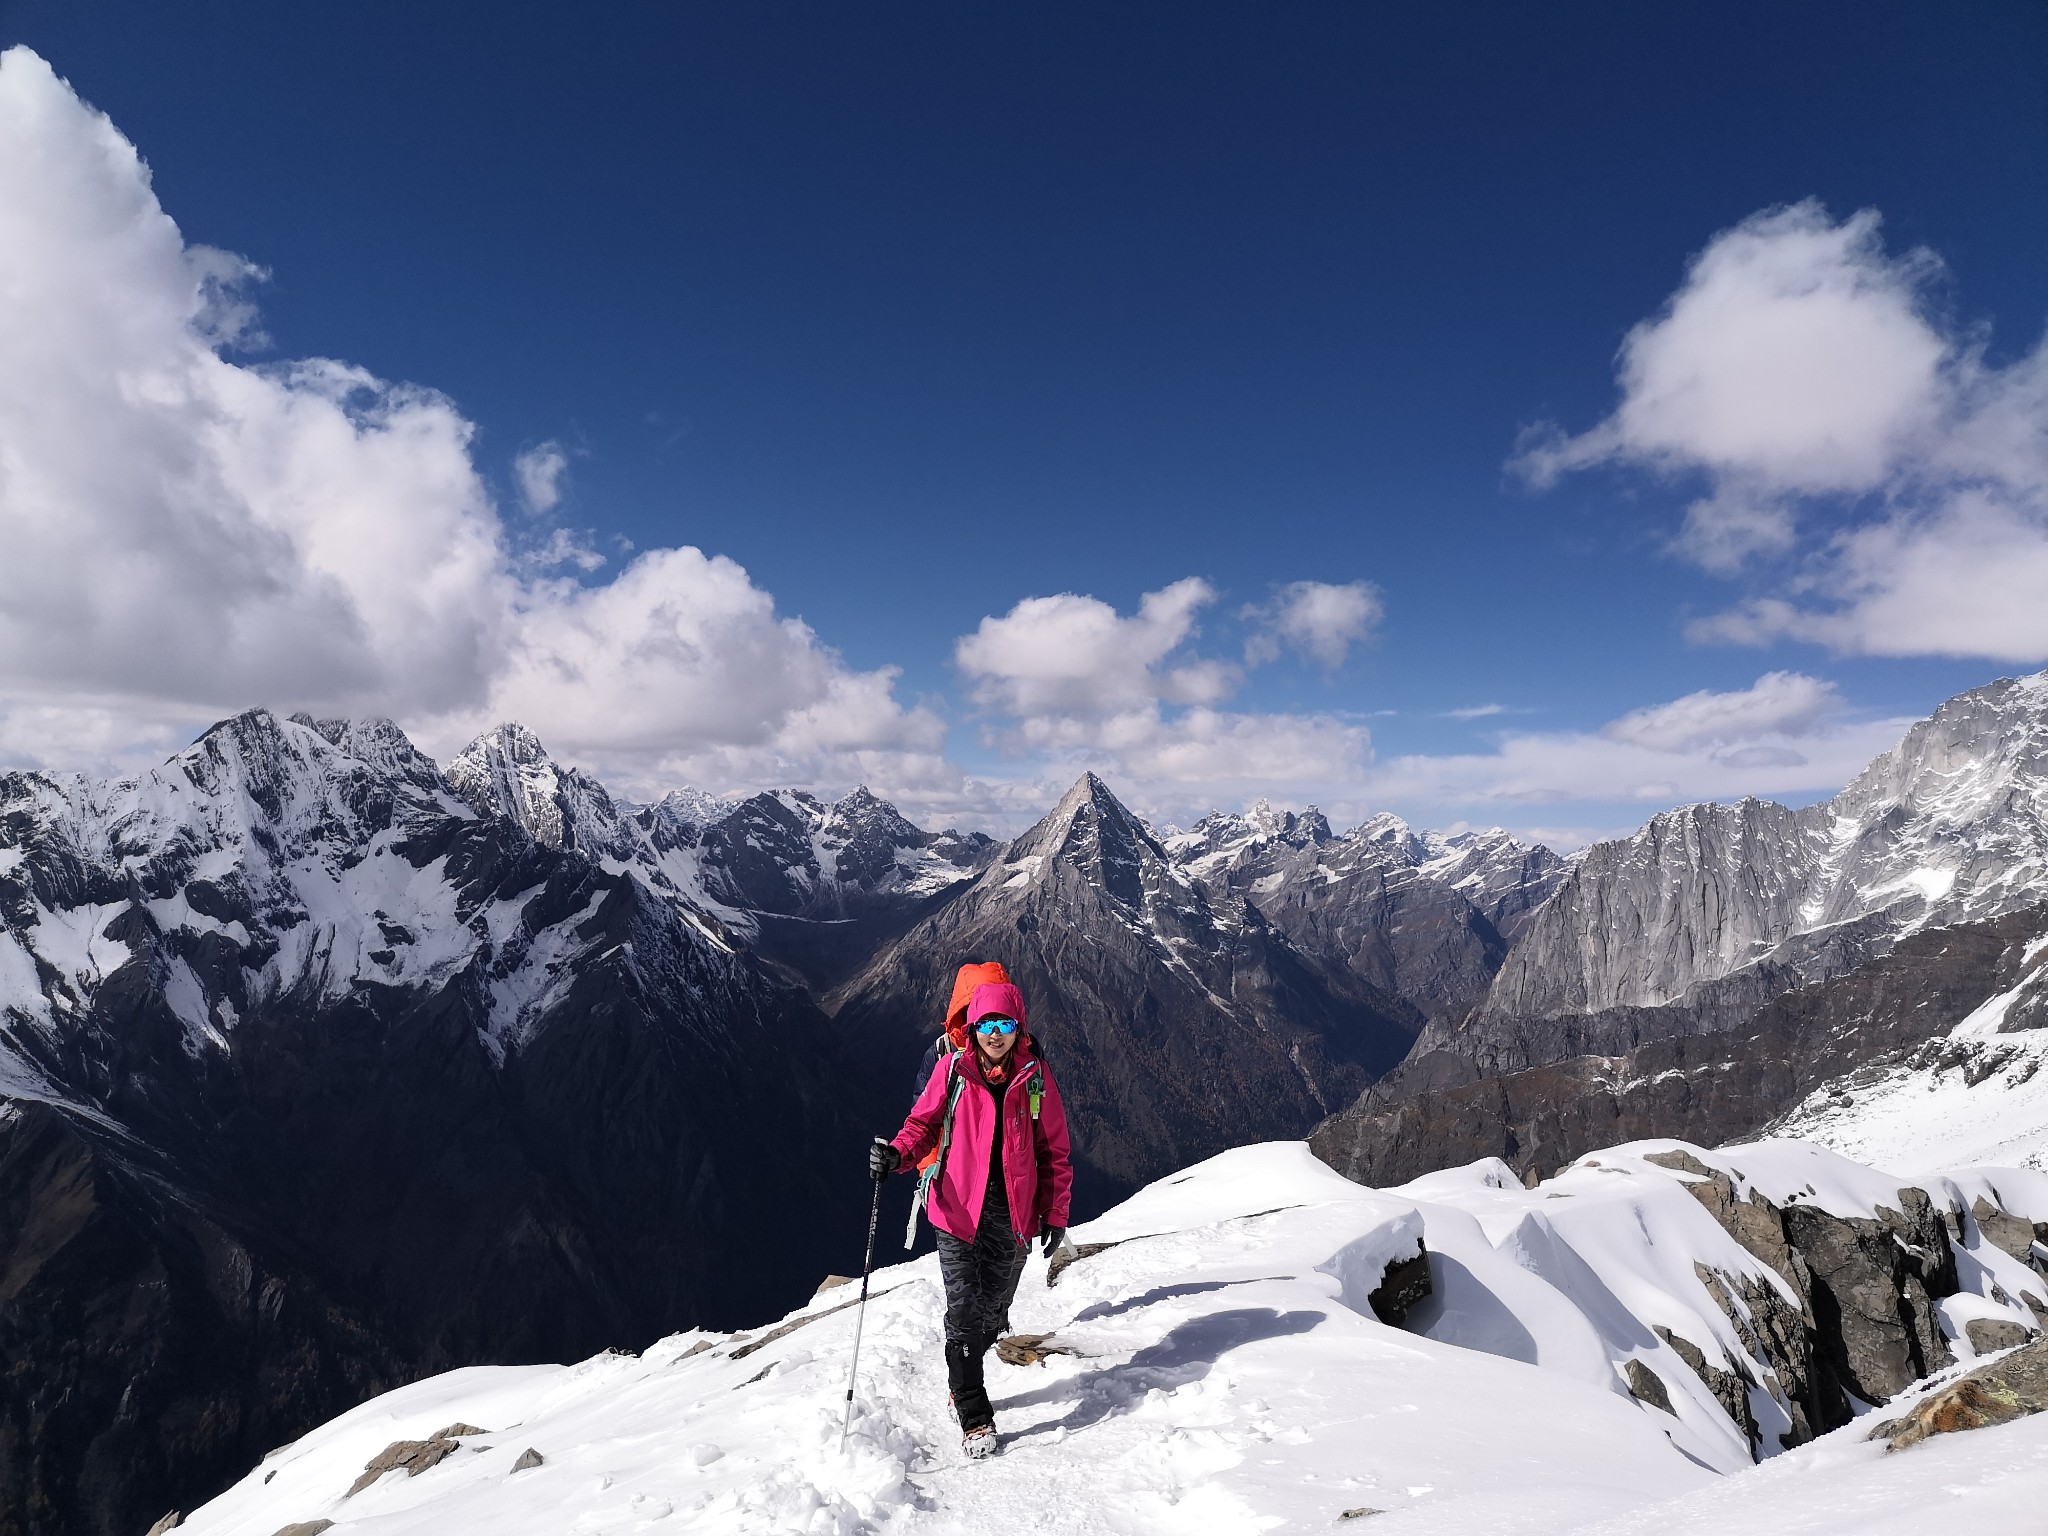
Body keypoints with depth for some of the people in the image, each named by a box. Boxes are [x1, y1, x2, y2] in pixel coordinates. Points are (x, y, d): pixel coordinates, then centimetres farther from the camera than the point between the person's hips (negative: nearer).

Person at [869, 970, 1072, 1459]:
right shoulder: (953, 1068, -5)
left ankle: (962, 1374, 42)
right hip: (958, 1209, -2)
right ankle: (974, 1417, 11)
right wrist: (897, 1153, -20)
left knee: (992, 1314, 13)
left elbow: (1053, 1150, 5)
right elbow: (924, 1123, 1)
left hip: (1013, 1215, 2)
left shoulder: (1035, 1077, -2)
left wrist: (1055, 1213, 5)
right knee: (964, 1311, -7)